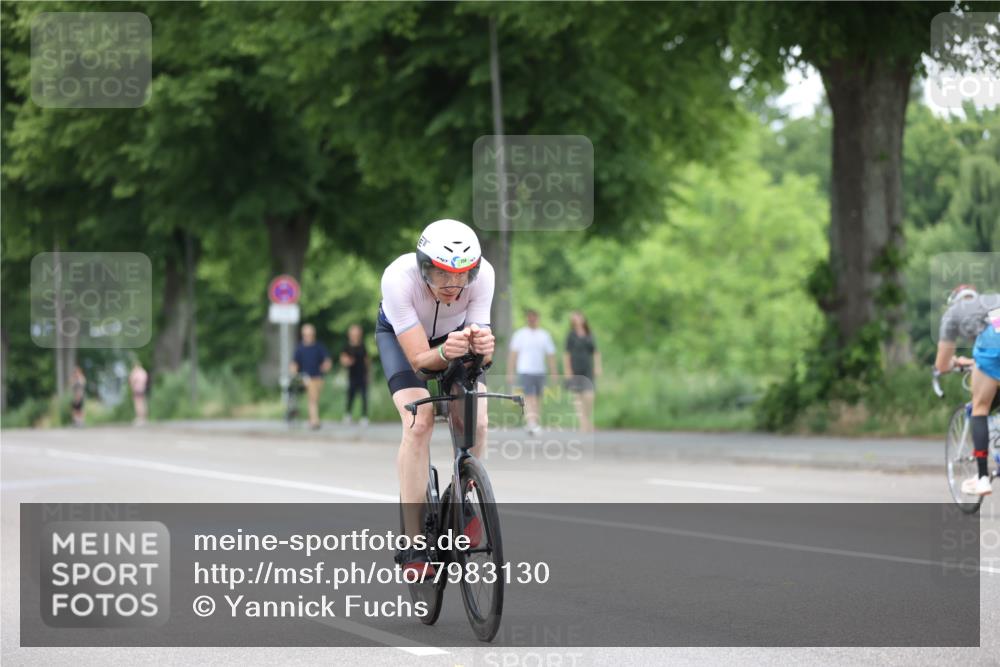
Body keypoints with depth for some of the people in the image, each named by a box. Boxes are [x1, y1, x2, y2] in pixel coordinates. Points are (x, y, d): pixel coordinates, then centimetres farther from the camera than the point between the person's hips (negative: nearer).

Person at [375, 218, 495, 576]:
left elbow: (479, 344, -30)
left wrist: (482, 347, -54)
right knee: (419, 423, -24)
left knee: (476, 422, -21)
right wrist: (445, 352, -59)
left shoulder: (483, 274, -34)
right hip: (401, 335, -2)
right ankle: (413, 545, -21)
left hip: (456, 332, 2)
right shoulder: (399, 277, -40)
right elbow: (419, 358, -37)